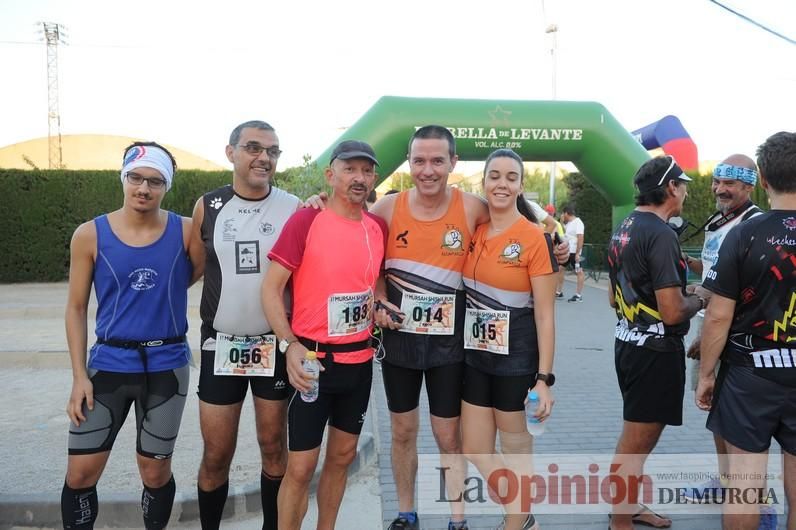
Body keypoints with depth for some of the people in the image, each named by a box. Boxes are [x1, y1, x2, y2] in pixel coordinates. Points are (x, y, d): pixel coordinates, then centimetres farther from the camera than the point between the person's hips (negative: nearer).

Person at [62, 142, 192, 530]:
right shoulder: (90, 235, -3)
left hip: (167, 365, 0)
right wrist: (79, 375, -4)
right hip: (109, 363, 0)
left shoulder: (185, 232, -4)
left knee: (155, 471, 11)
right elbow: (76, 308, 1)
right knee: (80, 473, 2)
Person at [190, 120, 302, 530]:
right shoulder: (207, 207, 0)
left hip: (275, 345, 0)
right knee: (216, 455, 7)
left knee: (273, 446, 11)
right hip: (221, 345, 1)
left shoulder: (294, 208, -2)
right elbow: (196, 268, 10)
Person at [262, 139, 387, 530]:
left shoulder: (378, 227, 5)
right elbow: (270, 288, -13)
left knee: (342, 456, 17)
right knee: (300, 466, 1)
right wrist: (289, 345, -22)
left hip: (360, 360, 6)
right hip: (313, 358, -5)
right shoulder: (305, 221, -12)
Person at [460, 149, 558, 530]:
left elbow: (545, 315, -12)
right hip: (475, 356, 6)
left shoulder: (534, 238, -12)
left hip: (517, 359, -6)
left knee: (516, 456, 10)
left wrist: (543, 378, -15)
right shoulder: (473, 230, 3)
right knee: (475, 454, 14)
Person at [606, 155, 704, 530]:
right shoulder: (661, 234, -20)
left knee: (633, 438, 23)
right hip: (656, 350, -10)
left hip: (628, 342, 10)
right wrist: (700, 299, -5)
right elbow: (672, 312, -23)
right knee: (636, 445, 2)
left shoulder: (624, 228, 9)